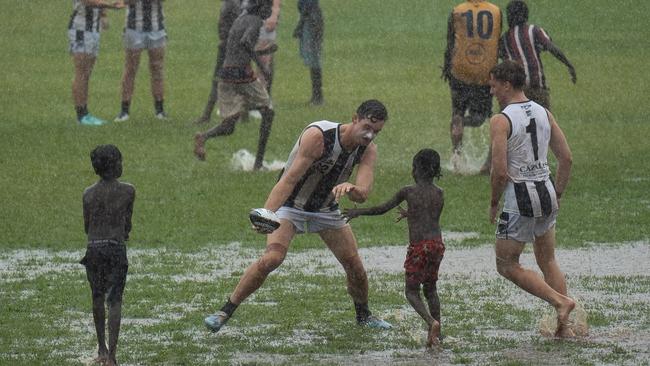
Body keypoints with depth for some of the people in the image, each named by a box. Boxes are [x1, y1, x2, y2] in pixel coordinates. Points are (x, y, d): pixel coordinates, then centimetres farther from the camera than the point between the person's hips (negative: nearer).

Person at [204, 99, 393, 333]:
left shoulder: (368, 150, -11)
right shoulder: (318, 136, -29)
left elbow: (363, 194, -23)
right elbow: (290, 179, -33)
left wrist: (350, 188, -48)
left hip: (326, 209, 5)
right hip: (291, 205, -5)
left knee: (355, 267, 3)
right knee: (272, 258, -25)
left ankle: (364, 316, 31)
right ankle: (225, 312, -18)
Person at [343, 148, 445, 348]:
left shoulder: (408, 191, -3)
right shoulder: (439, 193, 8)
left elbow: (381, 209, 5)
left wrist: (358, 212, 19)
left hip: (418, 247, -4)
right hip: (437, 244, 5)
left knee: (411, 292, 4)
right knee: (430, 288, 19)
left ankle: (431, 322, -21)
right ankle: (436, 333, 15)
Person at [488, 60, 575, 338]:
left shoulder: (501, 120, -13)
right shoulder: (543, 113, 7)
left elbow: (500, 171, -18)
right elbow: (566, 158, 8)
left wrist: (494, 203, -2)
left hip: (520, 196, -7)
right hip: (547, 191, 7)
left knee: (507, 266, 6)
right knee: (548, 261, 18)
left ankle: (559, 301, -8)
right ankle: (564, 325, 14)